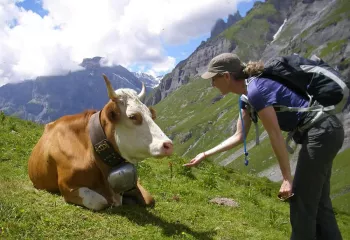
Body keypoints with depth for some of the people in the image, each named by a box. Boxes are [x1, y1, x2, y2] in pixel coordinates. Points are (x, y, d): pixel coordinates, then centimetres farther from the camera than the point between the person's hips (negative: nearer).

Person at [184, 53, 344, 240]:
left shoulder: (256, 90, -19)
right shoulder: (248, 94, 10)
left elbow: (275, 135, -19)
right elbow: (239, 136, 14)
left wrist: (287, 178, -14)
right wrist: (205, 154, 15)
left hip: (322, 132, -10)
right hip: (325, 132, 10)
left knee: (301, 201, 1)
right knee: (316, 201, 17)